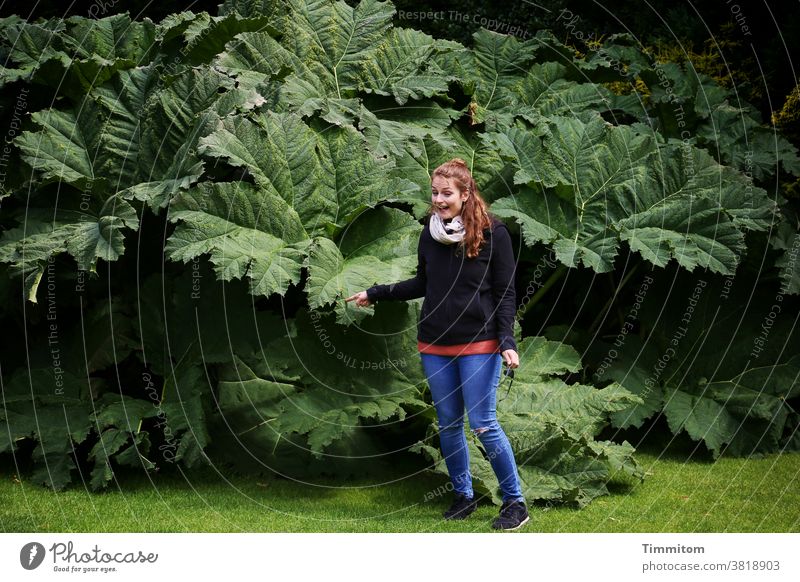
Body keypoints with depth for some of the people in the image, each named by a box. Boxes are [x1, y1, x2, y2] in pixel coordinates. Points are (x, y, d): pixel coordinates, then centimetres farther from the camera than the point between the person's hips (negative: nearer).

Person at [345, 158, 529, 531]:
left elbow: (505, 293, -6)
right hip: (435, 345, 5)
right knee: (448, 424, 9)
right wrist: (376, 294, 14)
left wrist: (507, 342, -15)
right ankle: (463, 496, 24)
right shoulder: (430, 232, 5)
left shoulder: (492, 233, -8)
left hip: (479, 344, -5)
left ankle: (515, 503, 3)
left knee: (483, 424, -8)